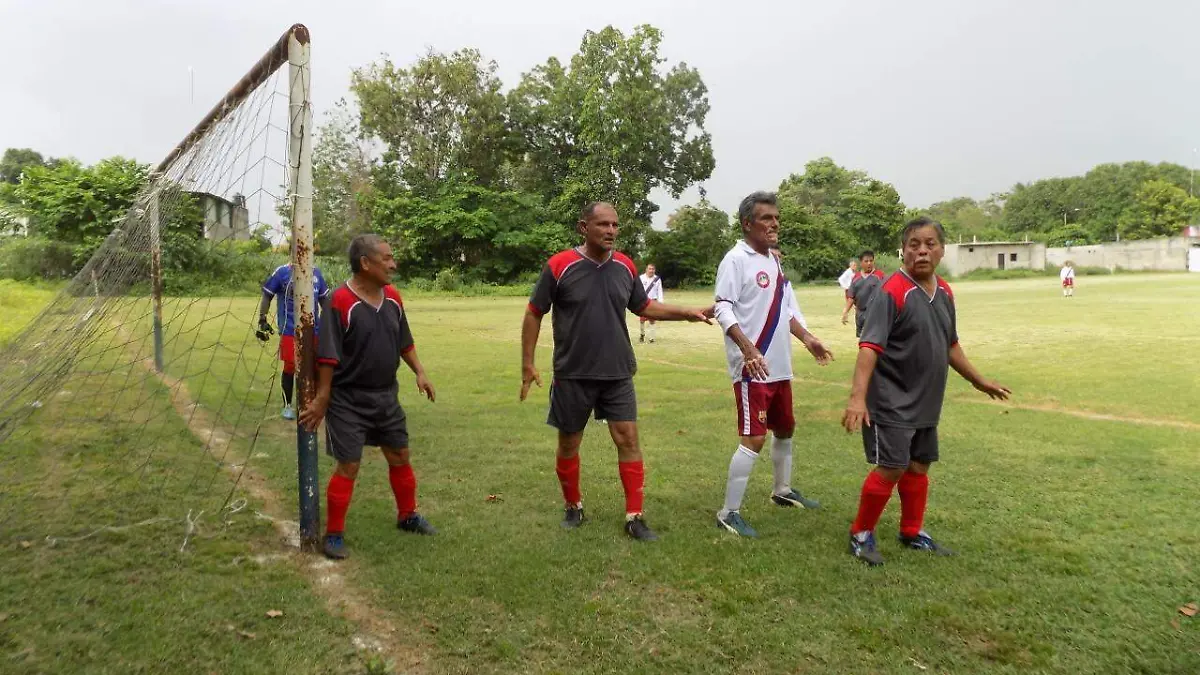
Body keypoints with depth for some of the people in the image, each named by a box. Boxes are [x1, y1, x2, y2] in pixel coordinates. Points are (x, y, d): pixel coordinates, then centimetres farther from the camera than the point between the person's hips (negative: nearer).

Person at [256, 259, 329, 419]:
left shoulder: (316, 272, 8)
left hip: (313, 329, 4)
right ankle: (287, 405, 15)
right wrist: (262, 320, -4)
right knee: (290, 367, 0)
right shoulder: (282, 272, -4)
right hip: (290, 330, -4)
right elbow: (267, 296, 1)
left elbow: (324, 298, 18)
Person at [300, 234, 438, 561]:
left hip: (386, 396, 7)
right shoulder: (341, 301, -19)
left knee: (400, 457, 16)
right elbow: (328, 356, -17)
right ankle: (334, 534, 15)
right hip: (349, 400, -7)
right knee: (348, 466, -1)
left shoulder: (393, 298, 2)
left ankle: (408, 516, 35)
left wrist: (420, 372, 4)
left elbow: (404, 342, 15)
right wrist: (321, 399, -15)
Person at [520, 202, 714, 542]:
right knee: (569, 443, 9)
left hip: (618, 374, 3)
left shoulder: (625, 267, 2)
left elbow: (645, 307, 16)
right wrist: (527, 364, -5)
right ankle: (573, 507, 31)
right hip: (572, 375, -3)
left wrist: (689, 313, 7)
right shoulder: (559, 266, -11)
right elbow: (534, 314, -4)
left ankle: (634, 516, 9)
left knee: (628, 439, -1)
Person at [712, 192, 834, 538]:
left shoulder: (775, 260, 14)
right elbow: (723, 309, -22)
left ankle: (783, 490, 43)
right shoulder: (736, 259, -13)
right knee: (754, 439, -11)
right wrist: (747, 348, -32)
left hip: (779, 366, 9)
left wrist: (807, 338, 12)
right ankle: (729, 514, -2)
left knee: (785, 429, 22)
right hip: (752, 367, -9)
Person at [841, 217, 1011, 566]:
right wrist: (858, 396, -34)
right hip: (891, 403, -8)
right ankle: (861, 534, 10)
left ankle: (912, 532, 33)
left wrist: (979, 381, 28)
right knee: (891, 468, -8)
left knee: (918, 467, 16)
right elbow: (870, 347, -25)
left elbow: (950, 345, 21)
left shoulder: (944, 292, 8)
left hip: (927, 403, 8)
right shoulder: (892, 291, -17)